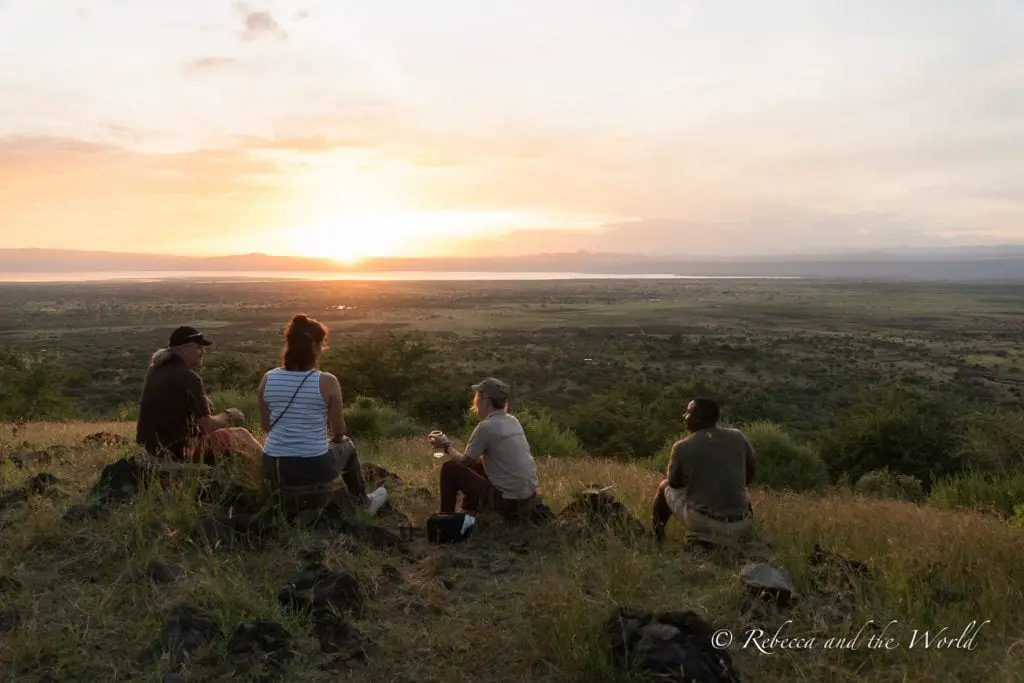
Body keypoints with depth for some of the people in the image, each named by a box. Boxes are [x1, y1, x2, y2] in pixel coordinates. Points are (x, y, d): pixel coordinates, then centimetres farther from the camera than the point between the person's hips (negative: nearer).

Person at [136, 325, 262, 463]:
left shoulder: (155, 370, 5)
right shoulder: (187, 377, -21)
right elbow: (208, 425, -18)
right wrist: (228, 415, -1)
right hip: (179, 452, -9)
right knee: (241, 435, 3)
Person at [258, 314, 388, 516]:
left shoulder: (268, 379, -3)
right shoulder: (327, 382, -13)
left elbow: (266, 426, 9)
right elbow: (339, 432, -3)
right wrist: (338, 438, 21)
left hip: (273, 469, 4)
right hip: (314, 469, -3)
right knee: (347, 446, 30)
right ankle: (364, 502, 50)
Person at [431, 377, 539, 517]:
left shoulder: (486, 427, -16)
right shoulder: (512, 421, 7)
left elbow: (464, 461, -3)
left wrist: (447, 446, 14)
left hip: (508, 500, -8)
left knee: (449, 469, 5)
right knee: (474, 465, 28)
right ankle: (468, 513, 38)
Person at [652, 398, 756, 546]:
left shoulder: (682, 447, -9)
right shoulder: (738, 437, 0)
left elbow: (674, 483, 7)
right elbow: (751, 472, 16)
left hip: (702, 523, -3)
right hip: (740, 526, 3)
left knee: (664, 487, 23)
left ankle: (656, 539, 35)